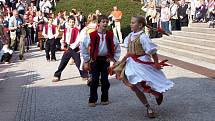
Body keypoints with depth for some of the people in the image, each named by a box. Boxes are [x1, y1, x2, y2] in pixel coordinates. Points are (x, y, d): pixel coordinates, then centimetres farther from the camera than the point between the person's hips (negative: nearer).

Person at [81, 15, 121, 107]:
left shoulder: (111, 35, -2)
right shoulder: (92, 36, -10)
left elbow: (117, 47, 11)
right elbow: (83, 47, -1)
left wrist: (115, 58, 6)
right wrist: (86, 60, 1)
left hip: (106, 60, 2)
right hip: (95, 60, -2)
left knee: (105, 80, 5)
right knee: (94, 80, -1)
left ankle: (105, 98, 17)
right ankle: (92, 100, 8)